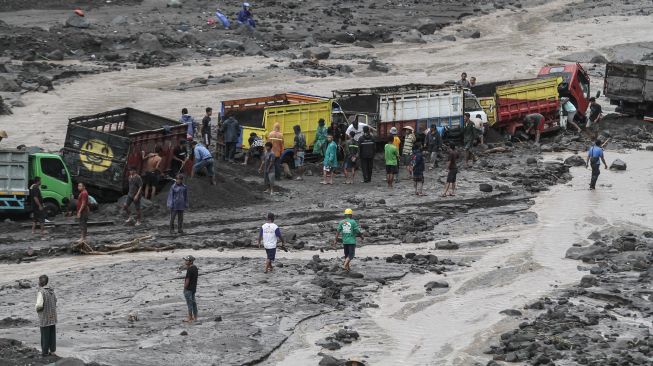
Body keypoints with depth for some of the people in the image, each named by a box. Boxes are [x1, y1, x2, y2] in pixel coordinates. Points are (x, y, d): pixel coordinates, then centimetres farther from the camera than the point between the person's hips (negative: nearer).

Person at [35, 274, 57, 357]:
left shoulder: (41, 292, -21)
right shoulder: (51, 290, 3)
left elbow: (39, 305, -27)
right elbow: (55, 300, 17)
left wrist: (37, 309, -6)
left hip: (44, 318, -7)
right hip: (53, 316, 7)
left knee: (45, 336, 3)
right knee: (52, 334, 13)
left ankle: (45, 352, 10)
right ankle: (52, 351, 18)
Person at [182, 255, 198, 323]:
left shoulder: (189, 269, -21)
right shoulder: (195, 268, 8)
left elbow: (187, 280, -19)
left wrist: (185, 288, -13)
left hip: (188, 289, -9)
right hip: (194, 288, 9)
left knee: (189, 303, -4)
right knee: (193, 302, 14)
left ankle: (190, 318, 0)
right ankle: (195, 317, 20)